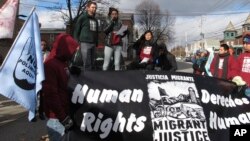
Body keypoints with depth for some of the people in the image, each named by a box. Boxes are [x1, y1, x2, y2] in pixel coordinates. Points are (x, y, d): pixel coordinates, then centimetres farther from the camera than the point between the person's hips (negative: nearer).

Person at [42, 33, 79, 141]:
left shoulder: (63, 62, 12)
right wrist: (63, 118, -19)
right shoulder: (50, 65, -17)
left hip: (65, 113, 9)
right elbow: (51, 94, -23)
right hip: (57, 117, -9)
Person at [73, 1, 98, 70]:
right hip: (85, 43, -6)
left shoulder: (95, 20, 18)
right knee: (87, 64, -9)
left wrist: (96, 43, 13)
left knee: (92, 64, 7)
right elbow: (76, 31, -1)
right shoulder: (82, 17, 1)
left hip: (93, 44, 6)